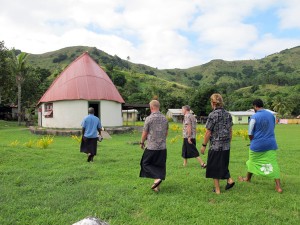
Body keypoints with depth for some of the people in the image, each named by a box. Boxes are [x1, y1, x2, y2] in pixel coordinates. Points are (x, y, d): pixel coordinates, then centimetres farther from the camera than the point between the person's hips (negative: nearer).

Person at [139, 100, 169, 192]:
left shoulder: (149, 118, -11)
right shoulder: (165, 118, 4)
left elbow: (145, 134, -4)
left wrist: (142, 142, 12)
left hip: (151, 147, -5)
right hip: (163, 147, 5)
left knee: (146, 163, 11)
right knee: (159, 166, 12)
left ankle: (157, 178, -8)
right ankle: (157, 187, 16)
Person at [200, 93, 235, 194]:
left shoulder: (212, 115, -15)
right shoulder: (228, 114, 4)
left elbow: (208, 132, -14)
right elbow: (230, 131, 10)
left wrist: (204, 145, -4)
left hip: (215, 146, -6)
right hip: (226, 146, 6)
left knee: (214, 167, 8)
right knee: (223, 165, 25)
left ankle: (217, 189, 15)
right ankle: (229, 179, 11)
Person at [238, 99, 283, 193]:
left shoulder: (254, 117, -14)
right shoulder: (271, 115, 2)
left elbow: (250, 134, -10)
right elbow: (272, 128, 13)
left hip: (257, 145, -3)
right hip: (271, 144, 3)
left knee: (252, 162, 17)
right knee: (273, 164, 4)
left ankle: (248, 178, 36)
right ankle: (278, 186, 1)